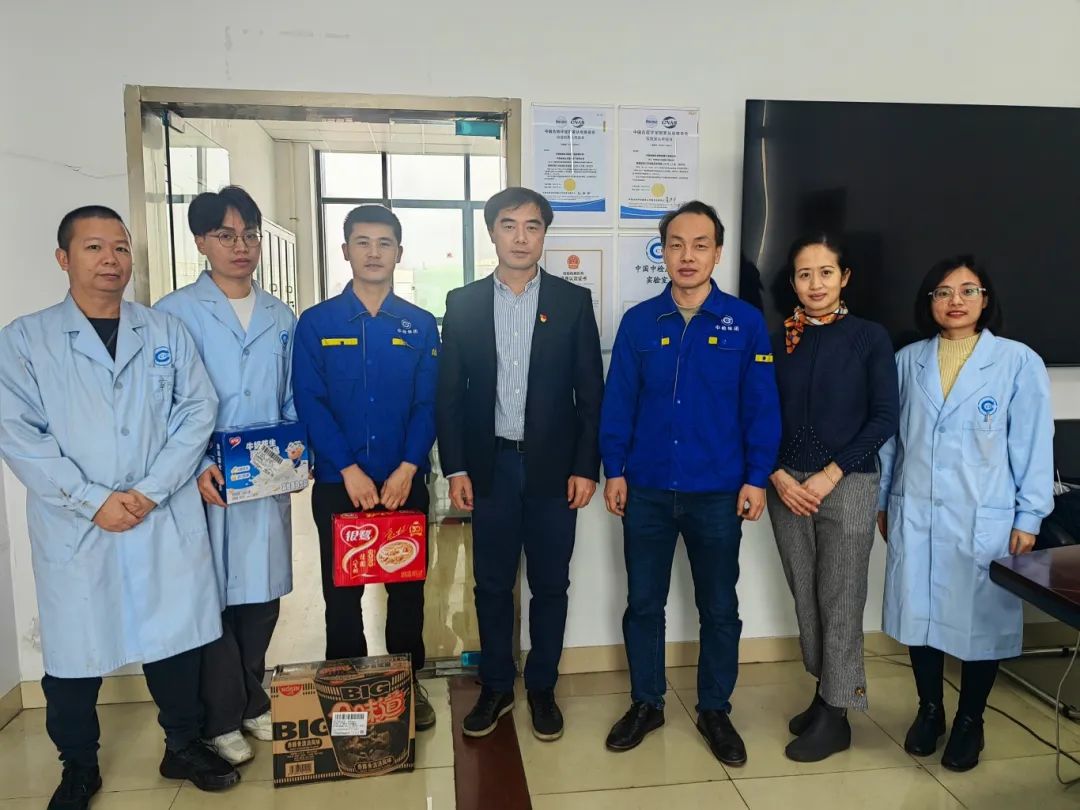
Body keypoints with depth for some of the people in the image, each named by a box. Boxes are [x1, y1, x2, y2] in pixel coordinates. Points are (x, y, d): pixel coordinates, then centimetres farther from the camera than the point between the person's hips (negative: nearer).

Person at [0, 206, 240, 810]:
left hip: (167, 521, 1)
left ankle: (184, 746, 30)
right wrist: (94, 501, -12)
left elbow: (198, 411, 0)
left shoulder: (167, 333, 7)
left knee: (177, 638, 9)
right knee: (73, 653, 9)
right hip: (74, 527, -1)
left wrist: (151, 490, -10)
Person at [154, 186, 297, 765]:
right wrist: (194, 468, -16)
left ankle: (252, 702, 32)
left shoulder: (281, 318, 10)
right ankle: (220, 720, 23)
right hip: (205, 485, -4)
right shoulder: (175, 313, -3)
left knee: (262, 594, 12)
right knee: (213, 597, 4)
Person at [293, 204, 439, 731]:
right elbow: (309, 403, -5)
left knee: (407, 588, 10)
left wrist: (407, 469, -13)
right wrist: (349, 470, -13)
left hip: (405, 482, 1)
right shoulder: (316, 323, 1)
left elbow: (428, 405, 0)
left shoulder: (421, 326, 4)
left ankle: (409, 685, 28)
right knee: (341, 592, 10)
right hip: (337, 483, -1)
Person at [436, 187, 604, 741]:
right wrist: (455, 468, -3)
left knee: (549, 584, 9)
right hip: (490, 465, 1)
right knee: (492, 584, 11)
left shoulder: (573, 301, 1)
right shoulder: (463, 303, 4)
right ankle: (495, 687, 28)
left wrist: (586, 466, -5)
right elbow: (449, 392, 3)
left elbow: (591, 391, 0)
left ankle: (542, 688, 27)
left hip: (553, 465, 0)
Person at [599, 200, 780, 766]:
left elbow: (761, 407, -2)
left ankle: (715, 710, 31)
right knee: (643, 602, 12)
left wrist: (756, 478, -6)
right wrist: (614, 471, -1)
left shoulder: (745, 322, -3)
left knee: (719, 608, 12)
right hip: (647, 490, 1)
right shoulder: (638, 322, 1)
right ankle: (646, 703, 31)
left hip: (717, 492, -1)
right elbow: (618, 402, 2)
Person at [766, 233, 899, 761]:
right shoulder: (776, 339, 5)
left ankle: (835, 717, 16)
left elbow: (884, 418, -4)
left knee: (840, 600, 2)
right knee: (805, 597, 10)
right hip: (787, 485, 3)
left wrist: (830, 475, -12)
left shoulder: (869, 337, -1)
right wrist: (778, 476, -8)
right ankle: (823, 693, 27)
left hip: (848, 484, -3)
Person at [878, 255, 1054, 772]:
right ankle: (929, 710, 31)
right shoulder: (907, 361, 5)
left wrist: (1028, 517, -4)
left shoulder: (1019, 362, -3)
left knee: (980, 619, 8)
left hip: (985, 520, -2)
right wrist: (883, 501, 12)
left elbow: (1033, 445, -2)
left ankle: (969, 722, 29)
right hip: (914, 516, 3)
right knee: (920, 614, 10)